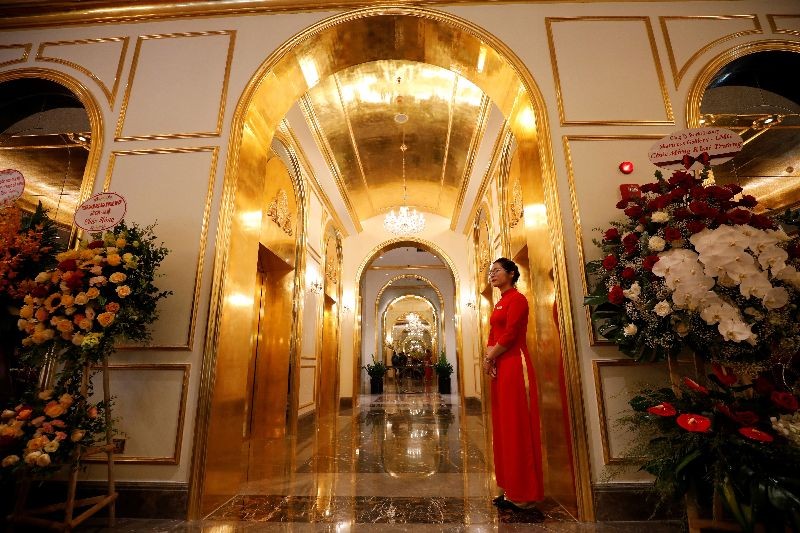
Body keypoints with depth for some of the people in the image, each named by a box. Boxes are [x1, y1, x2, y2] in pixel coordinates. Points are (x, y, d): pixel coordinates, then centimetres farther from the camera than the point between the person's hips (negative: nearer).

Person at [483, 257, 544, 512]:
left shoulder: (517, 298, -9)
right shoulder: (500, 302, 18)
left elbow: (510, 335, -16)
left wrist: (490, 357, -6)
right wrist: (489, 357, 0)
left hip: (514, 365, -9)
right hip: (500, 367, 9)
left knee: (517, 425, -3)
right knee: (504, 425, 13)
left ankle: (524, 496, 9)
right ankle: (512, 490, 24)